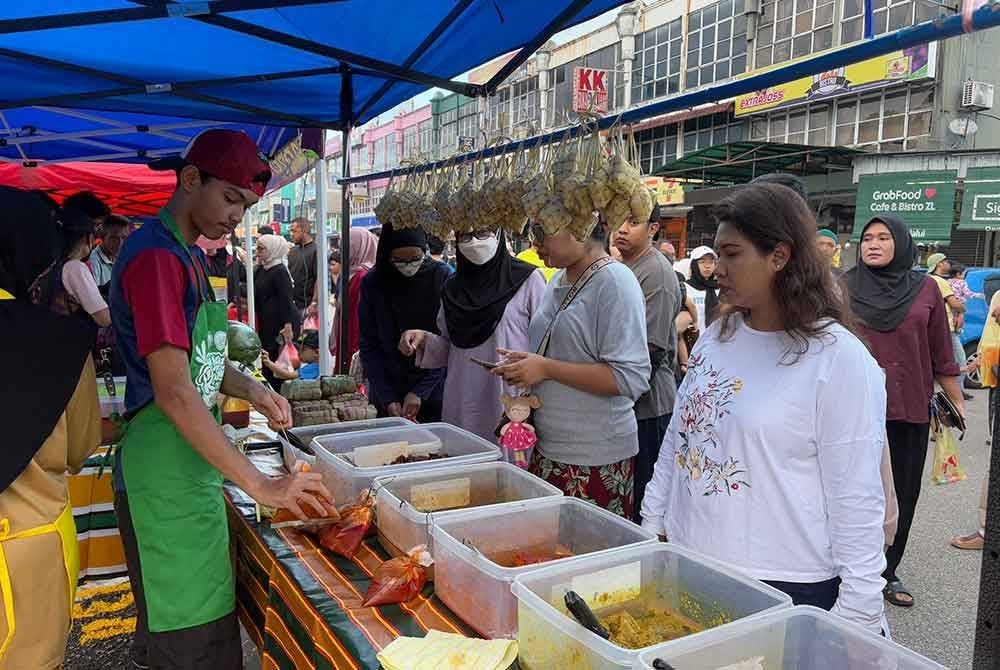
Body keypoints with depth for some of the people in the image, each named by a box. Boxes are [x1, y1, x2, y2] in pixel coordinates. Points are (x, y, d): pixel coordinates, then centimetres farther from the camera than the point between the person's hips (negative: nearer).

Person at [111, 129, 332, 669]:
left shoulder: (187, 255, 13)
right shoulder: (156, 256, -18)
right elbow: (173, 392, -24)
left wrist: (251, 391, 1)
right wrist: (260, 485, -24)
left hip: (191, 466, 9)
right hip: (164, 477, -9)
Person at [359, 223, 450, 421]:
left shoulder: (443, 277, -8)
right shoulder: (372, 283, -2)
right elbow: (368, 346, -2)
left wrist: (420, 392, -15)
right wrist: (387, 399, -11)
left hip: (435, 398, -1)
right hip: (386, 398, 1)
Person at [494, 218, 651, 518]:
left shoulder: (615, 282, -13)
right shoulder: (558, 281, 12)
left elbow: (631, 378, -20)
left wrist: (545, 368, -19)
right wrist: (524, 363, 6)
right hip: (547, 447, 7)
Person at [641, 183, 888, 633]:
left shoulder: (840, 359, -14)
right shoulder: (715, 339, 4)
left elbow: (856, 499, -13)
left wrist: (855, 619, -12)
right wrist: (652, 526, 11)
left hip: (787, 587, -5)